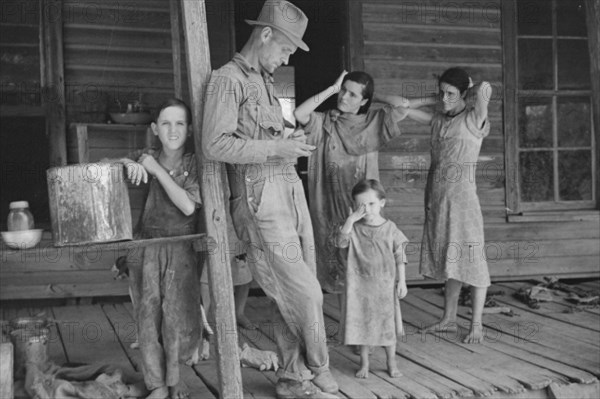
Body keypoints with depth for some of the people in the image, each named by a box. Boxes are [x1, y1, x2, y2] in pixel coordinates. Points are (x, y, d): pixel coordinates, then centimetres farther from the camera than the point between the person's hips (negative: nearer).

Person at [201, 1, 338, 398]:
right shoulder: (228, 79, -6)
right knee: (304, 293, -6)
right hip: (261, 199, -8)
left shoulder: (265, 83, 20)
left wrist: (291, 144, 11)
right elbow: (215, 144, -17)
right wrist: (277, 148, -17)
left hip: (291, 190, 8)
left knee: (298, 294, 9)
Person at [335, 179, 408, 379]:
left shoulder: (390, 229, -3)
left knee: (387, 324, 10)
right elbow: (340, 242, -21)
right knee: (362, 324, 7)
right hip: (360, 286, 0)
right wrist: (351, 219, -27)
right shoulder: (354, 228, -3)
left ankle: (391, 363, 26)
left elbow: (399, 257, 1)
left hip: (385, 285, 0)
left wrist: (401, 281, -2)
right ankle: (364, 363, 23)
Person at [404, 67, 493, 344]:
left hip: (461, 195, -7)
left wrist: (469, 91, -3)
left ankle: (476, 325, 5)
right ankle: (449, 319, 23)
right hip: (437, 196, 7)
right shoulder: (439, 120, 13)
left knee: (470, 258, -2)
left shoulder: (473, 119, -5)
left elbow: (485, 88, -22)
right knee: (447, 258, 13)